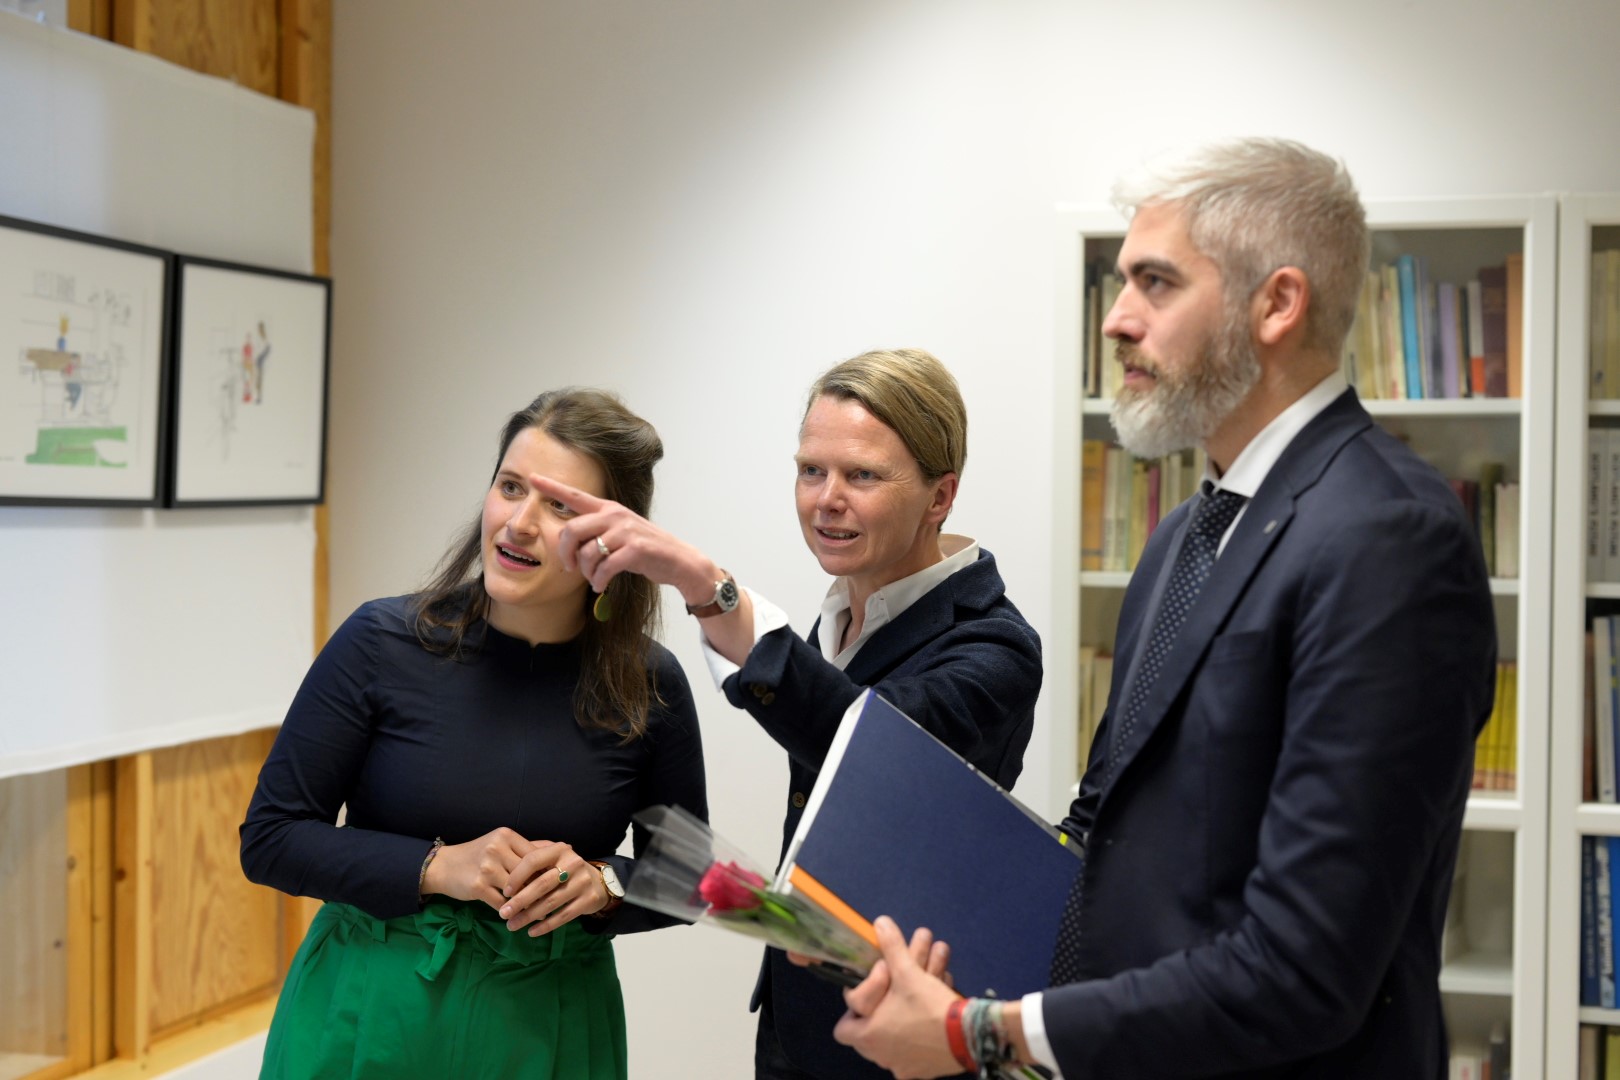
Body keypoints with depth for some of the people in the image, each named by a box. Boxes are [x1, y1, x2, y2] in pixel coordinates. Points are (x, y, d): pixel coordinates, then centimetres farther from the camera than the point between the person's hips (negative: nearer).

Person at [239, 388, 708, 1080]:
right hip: (369, 1019, -1)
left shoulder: (650, 686, -6)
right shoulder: (382, 643, -10)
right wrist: (438, 867, -18)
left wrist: (604, 883, -15)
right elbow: (269, 839, -7)